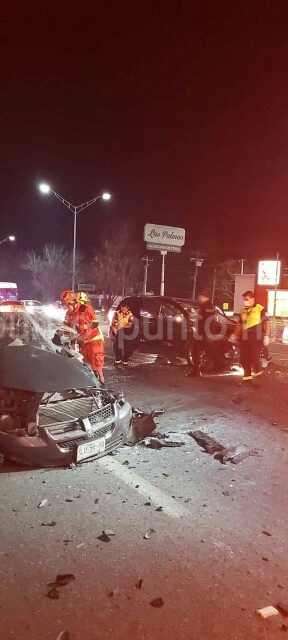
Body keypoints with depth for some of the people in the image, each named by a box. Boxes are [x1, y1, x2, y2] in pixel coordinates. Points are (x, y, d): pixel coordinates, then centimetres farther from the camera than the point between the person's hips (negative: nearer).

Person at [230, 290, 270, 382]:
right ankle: (247, 377, 18)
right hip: (245, 338, 7)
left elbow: (267, 322, -8)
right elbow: (240, 324, 25)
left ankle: (258, 374, 13)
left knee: (254, 358, -9)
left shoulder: (260, 309, -5)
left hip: (256, 338, -7)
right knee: (244, 359, 8)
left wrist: (266, 336, -15)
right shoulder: (244, 310, 17)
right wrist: (235, 335, 19)